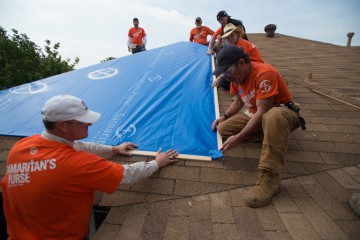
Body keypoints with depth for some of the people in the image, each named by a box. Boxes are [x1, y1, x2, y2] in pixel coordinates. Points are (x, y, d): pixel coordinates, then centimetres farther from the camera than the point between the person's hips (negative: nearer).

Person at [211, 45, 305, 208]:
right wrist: (224, 116, -2)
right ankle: (268, 132, -2)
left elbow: (262, 112, -32)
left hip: (284, 112, -8)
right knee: (223, 128, -6)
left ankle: (269, 179, -41)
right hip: (256, 116, 8)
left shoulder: (264, 73, -28)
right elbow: (238, 101, 14)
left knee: (272, 116, -45)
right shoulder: (237, 76, -2)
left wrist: (239, 137, -35)